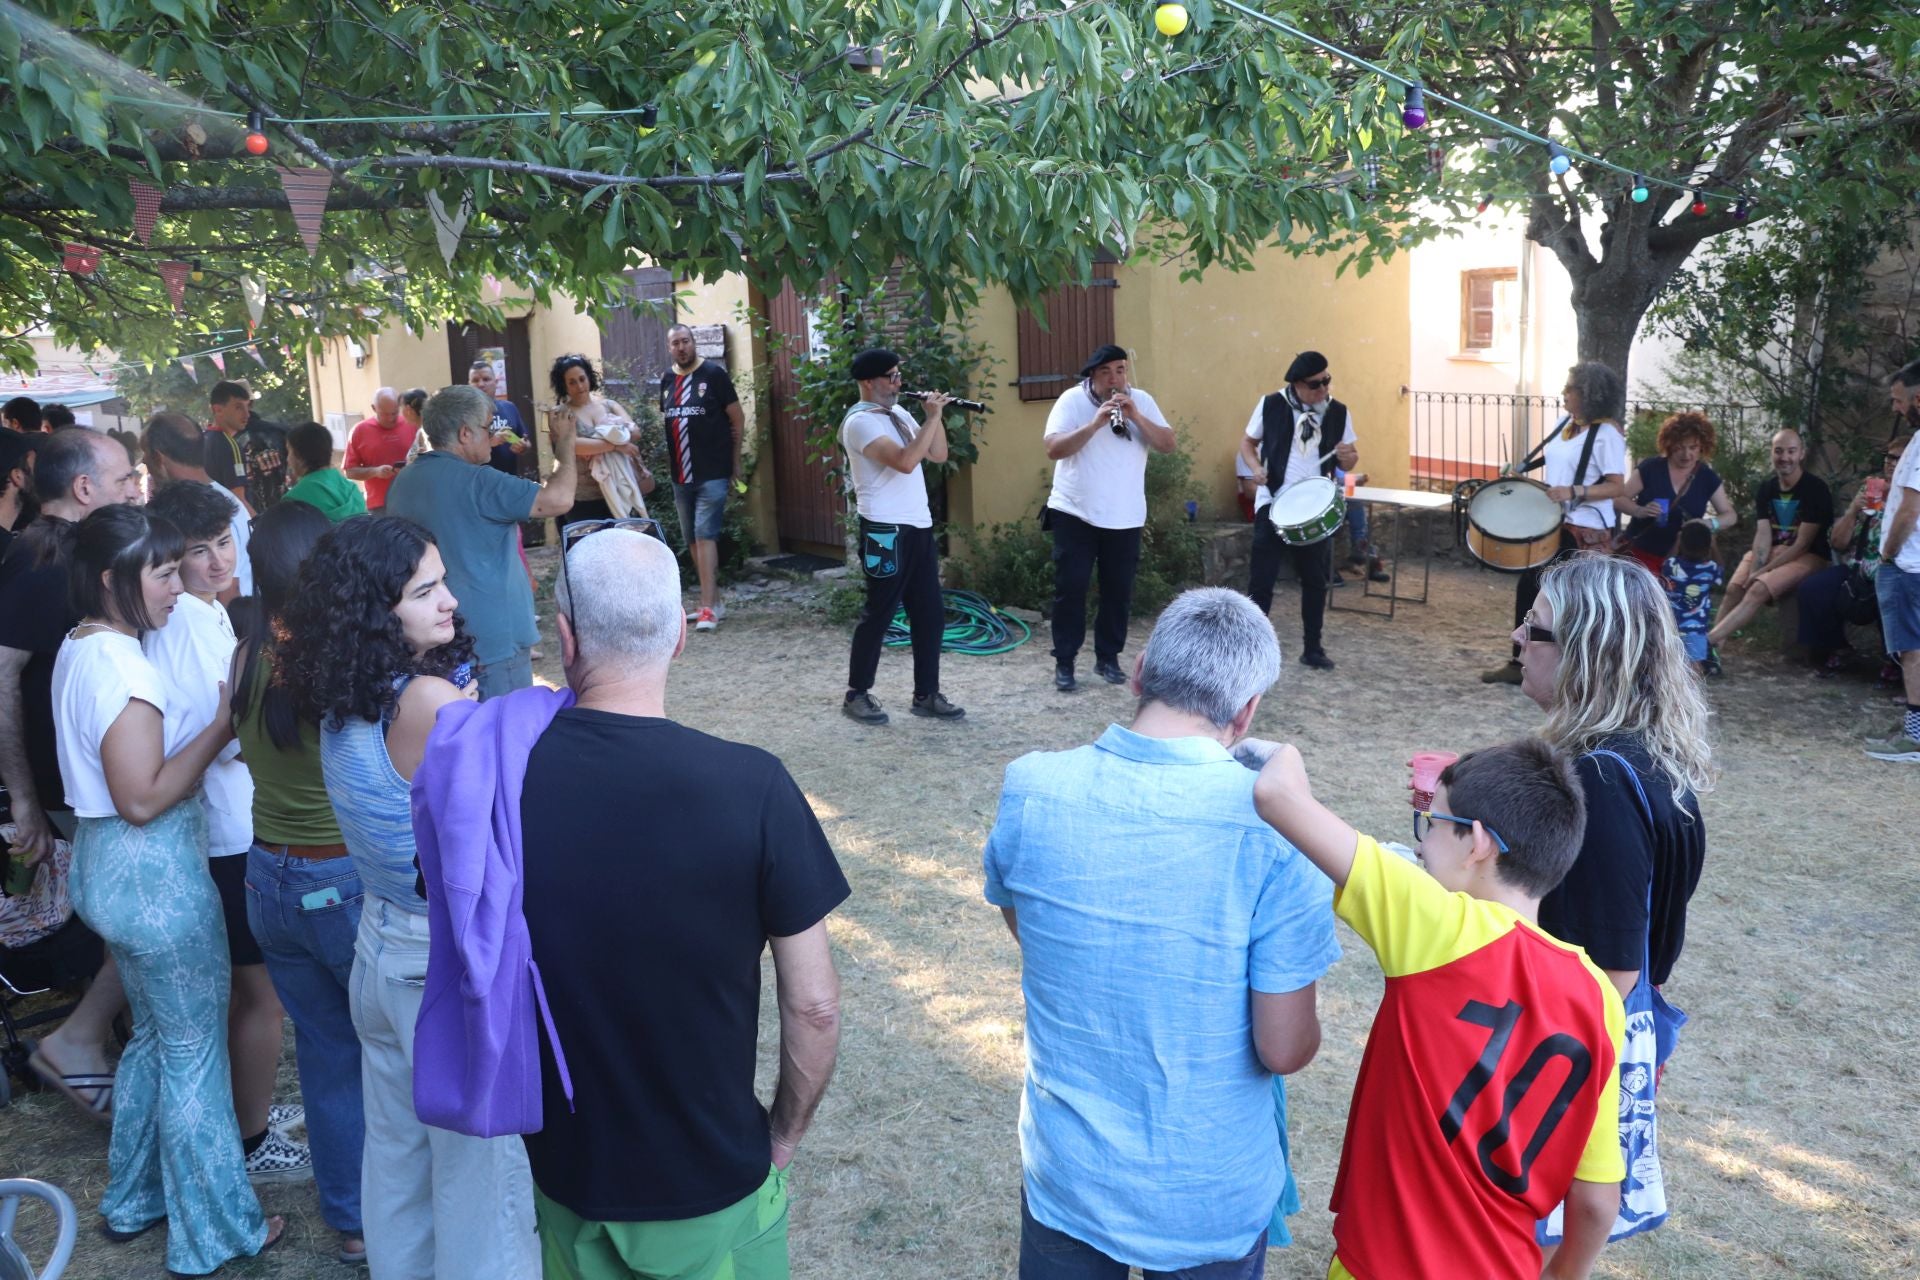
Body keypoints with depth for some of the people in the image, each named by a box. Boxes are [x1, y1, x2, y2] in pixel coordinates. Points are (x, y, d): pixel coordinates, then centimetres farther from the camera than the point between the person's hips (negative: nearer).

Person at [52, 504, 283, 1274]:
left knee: (154, 1035, 24)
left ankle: (133, 1200, 39)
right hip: (156, 873, -10)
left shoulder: (79, 650, 7)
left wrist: (209, 732, 7)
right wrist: (223, 726, -21)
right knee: (195, 1054, 5)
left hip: (108, 866, 10)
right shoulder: (123, 667, -23)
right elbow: (144, 798, -24)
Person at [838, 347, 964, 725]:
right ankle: (856, 694, 11)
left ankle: (926, 694, 17)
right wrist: (932, 417, -18)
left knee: (930, 614, 9)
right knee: (878, 614, -1)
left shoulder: (899, 414, 15)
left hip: (919, 528, 9)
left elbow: (938, 455, 15)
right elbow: (905, 461, -25)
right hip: (885, 531, -9)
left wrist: (936, 416, 1)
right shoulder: (860, 421, -13)